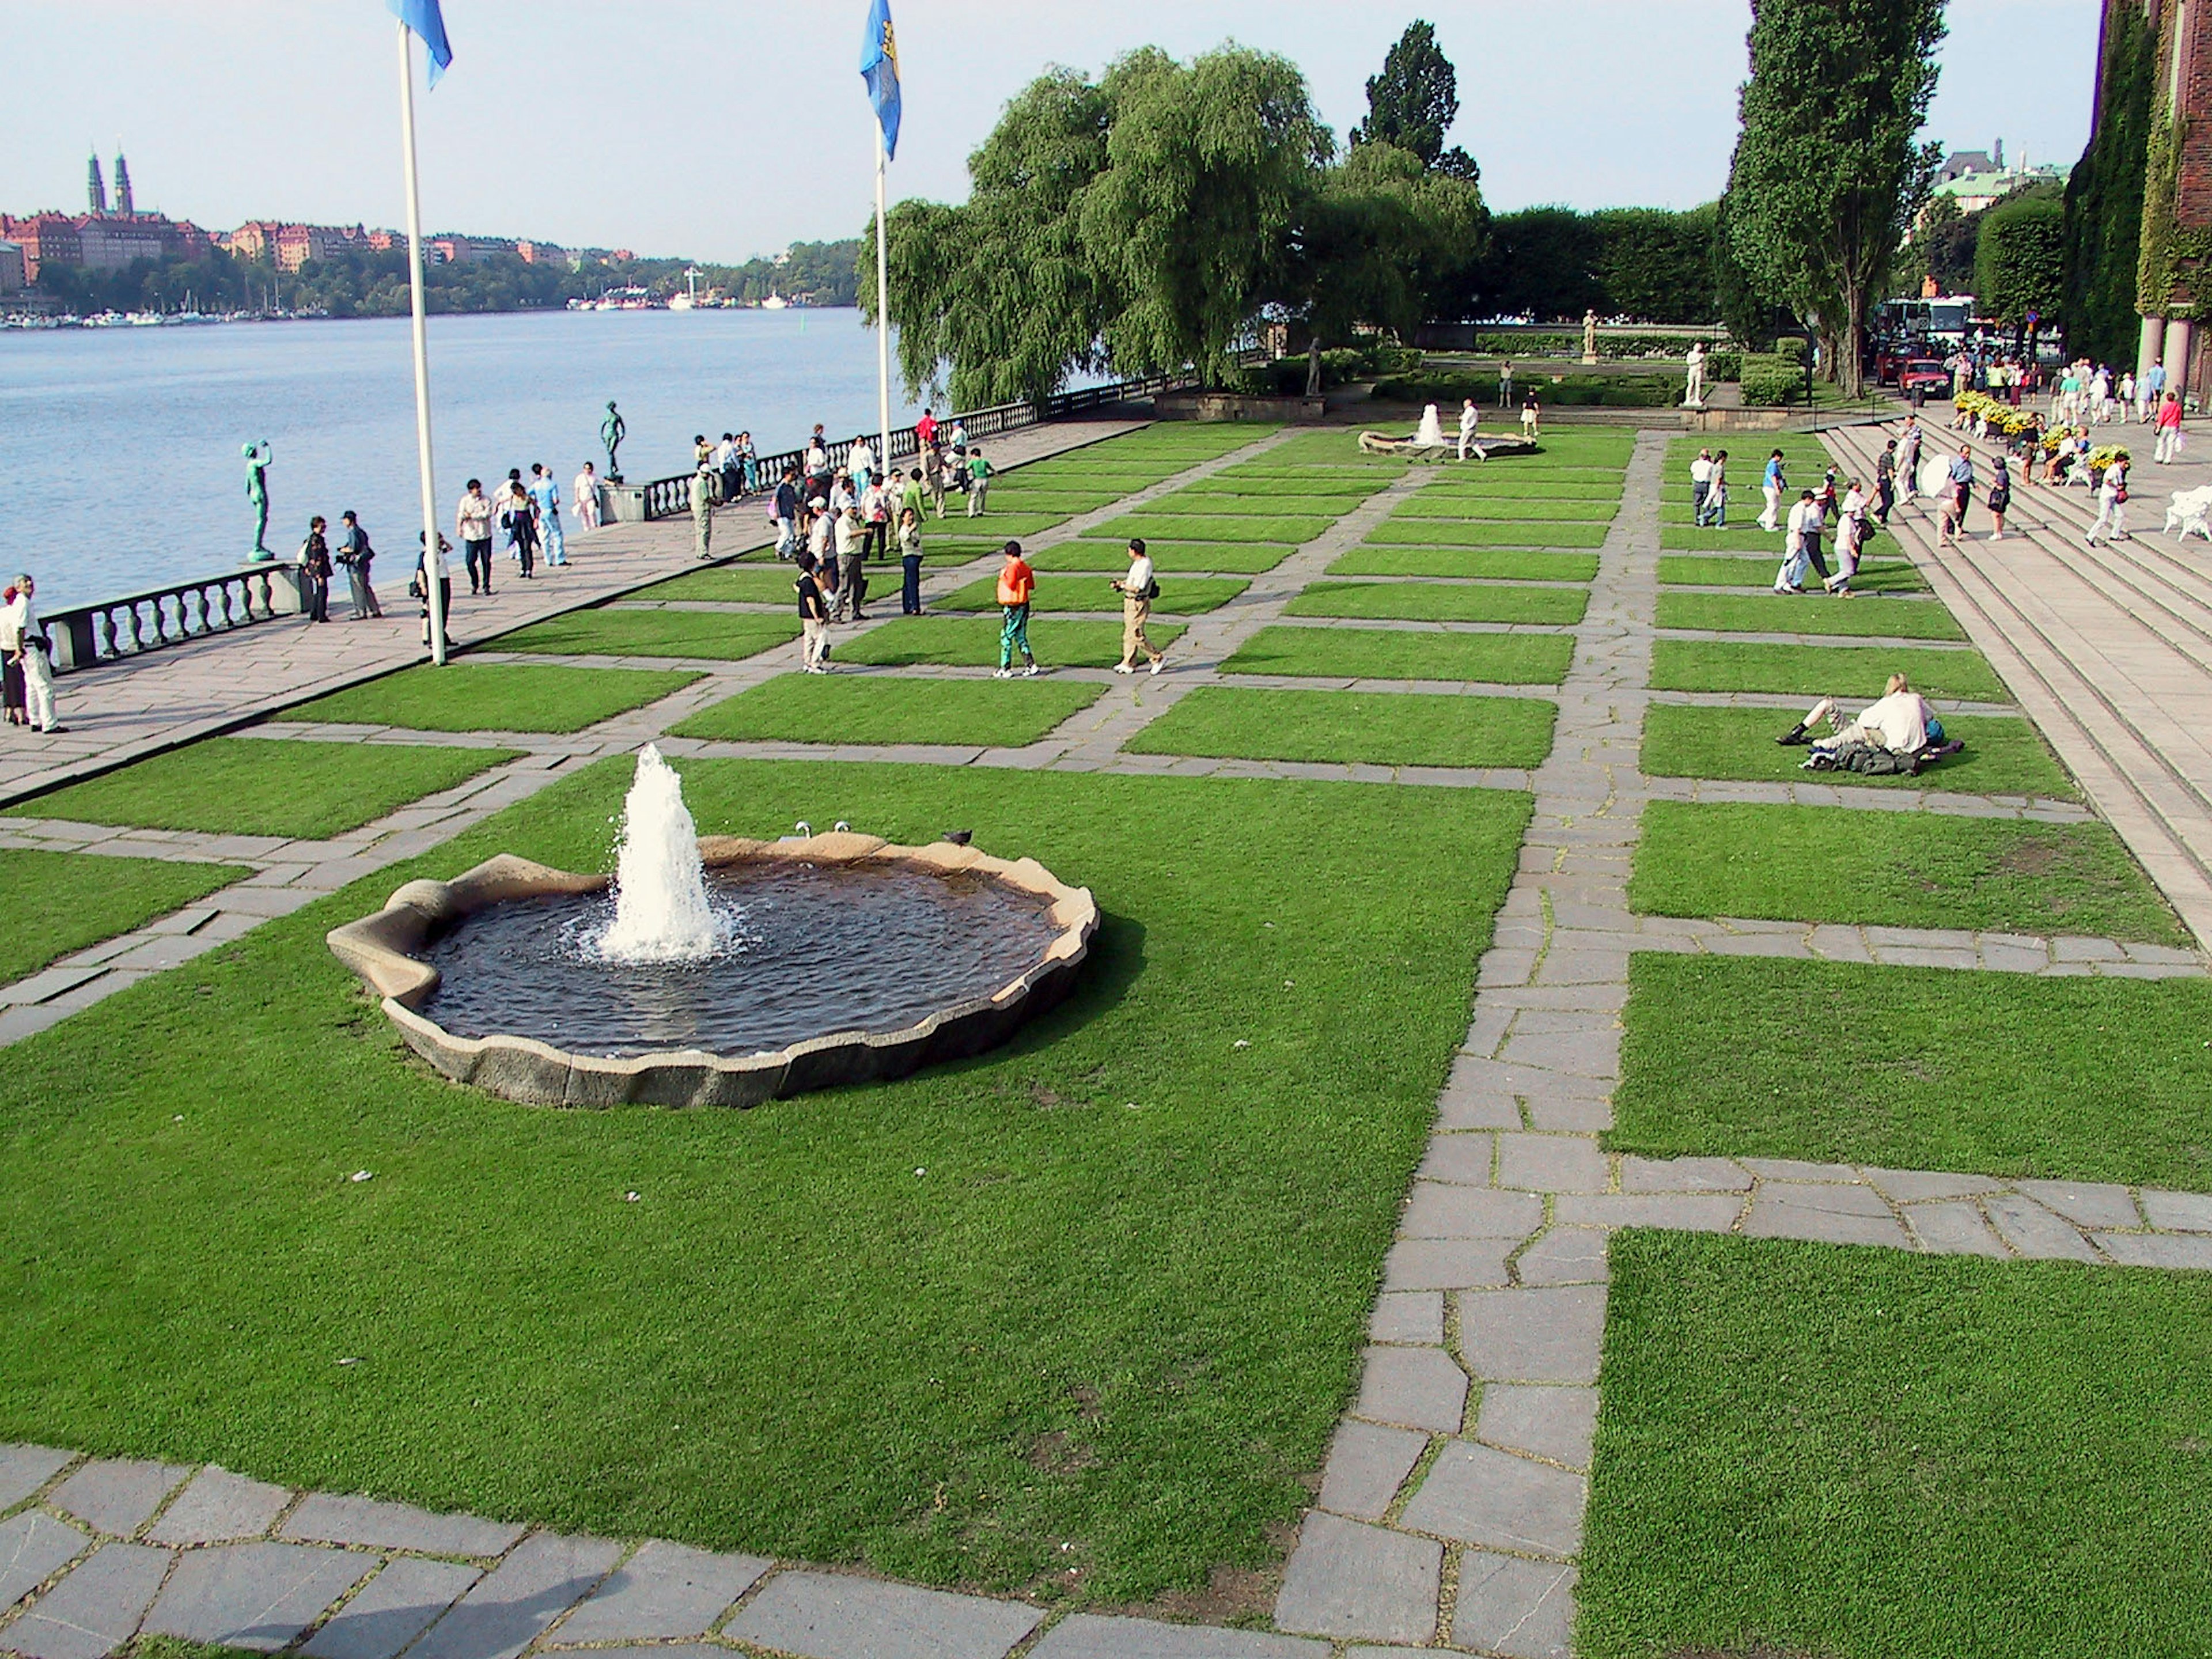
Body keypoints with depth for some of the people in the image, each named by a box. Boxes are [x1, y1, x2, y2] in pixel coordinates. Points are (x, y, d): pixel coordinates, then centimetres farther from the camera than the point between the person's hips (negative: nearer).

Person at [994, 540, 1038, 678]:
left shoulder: (1012, 567, -16)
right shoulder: (1026, 567, 10)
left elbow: (1011, 585, -24)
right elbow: (1031, 586, 16)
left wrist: (1003, 576, -10)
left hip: (1013, 608, -9)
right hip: (1024, 605, 9)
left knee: (1006, 637, -1)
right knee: (1021, 637, 15)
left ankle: (1006, 669, 0)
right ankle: (1030, 665, 13)